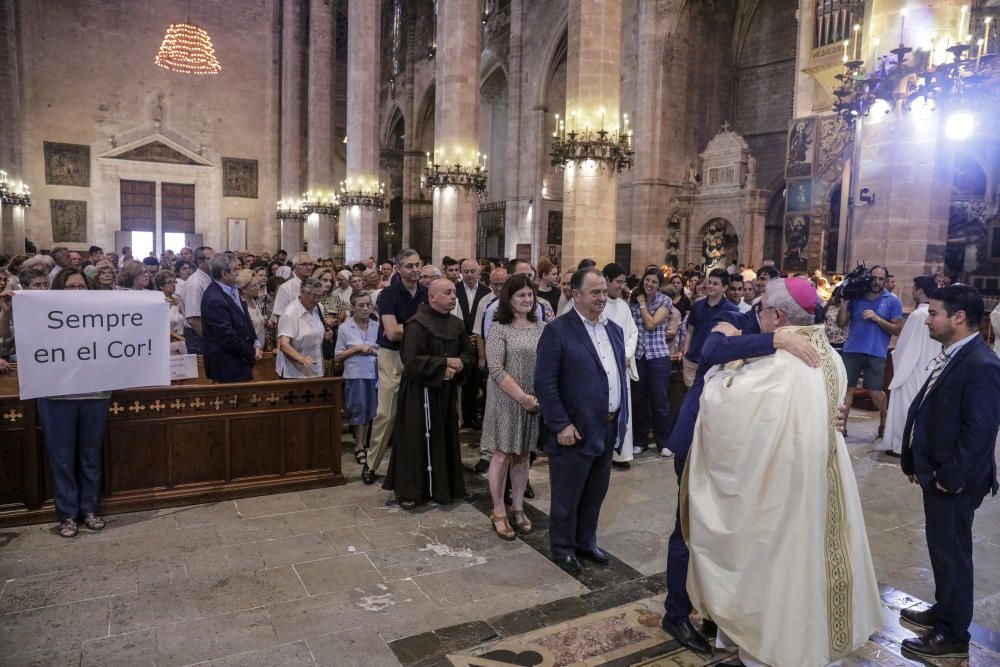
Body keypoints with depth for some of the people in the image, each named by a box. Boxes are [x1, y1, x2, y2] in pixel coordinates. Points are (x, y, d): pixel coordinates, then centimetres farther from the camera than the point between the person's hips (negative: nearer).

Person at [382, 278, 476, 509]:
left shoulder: (456, 324, 8)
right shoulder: (418, 323, -14)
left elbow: (469, 353, 11)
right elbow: (412, 359, -21)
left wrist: (459, 365, -11)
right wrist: (445, 363, -19)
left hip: (447, 390, 7)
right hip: (420, 391, -7)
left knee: (445, 438, 11)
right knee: (417, 439, 0)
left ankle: (442, 486, 24)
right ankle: (409, 490, 11)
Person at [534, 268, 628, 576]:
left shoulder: (614, 330, 10)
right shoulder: (557, 330, -12)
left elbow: (620, 376, 15)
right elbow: (544, 383, -15)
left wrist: (623, 418, 10)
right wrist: (560, 426, -17)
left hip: (608, 429, 7)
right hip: (575, 431, -6)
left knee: (595, 493, 20)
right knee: (566, 497, 9)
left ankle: (586, 542, 38)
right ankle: (563, 548, 29)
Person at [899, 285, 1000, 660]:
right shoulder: (952, 355, 7)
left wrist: (950, 478, -18)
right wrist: (916, 462, 12)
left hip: (953, 481, -9)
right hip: (937, 473, 9)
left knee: (952, 554, 6)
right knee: (941, 548, 22)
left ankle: (953, 634, 22)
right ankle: (944, 611, 40)